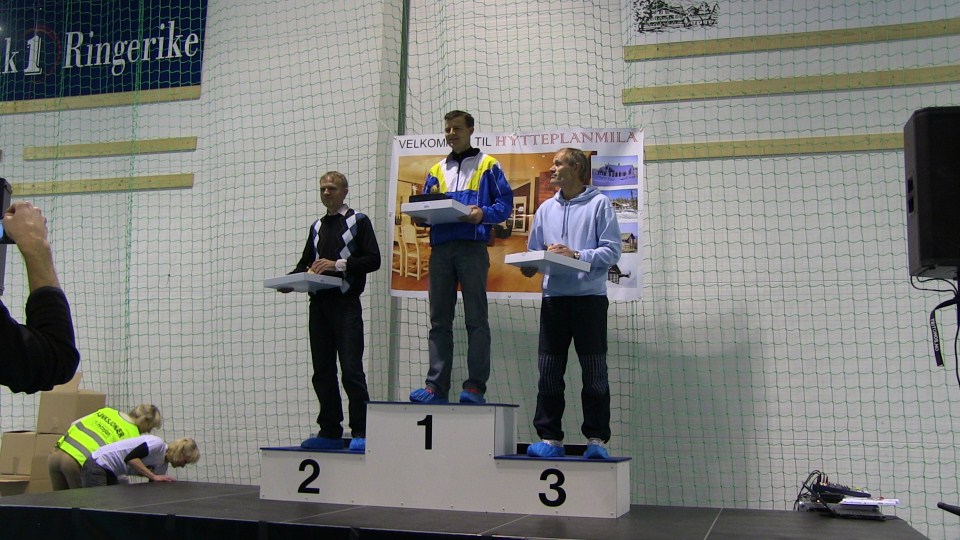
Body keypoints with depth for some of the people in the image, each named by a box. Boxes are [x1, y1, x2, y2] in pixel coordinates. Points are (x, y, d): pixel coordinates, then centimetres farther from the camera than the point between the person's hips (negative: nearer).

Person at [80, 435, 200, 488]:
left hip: (110, 474, 10)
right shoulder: (157, 444, -19)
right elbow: (130, 458, -28)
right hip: (96, 467, -10)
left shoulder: (162, 466, 8)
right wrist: (154, 477, -27)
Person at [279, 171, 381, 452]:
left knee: (351, 370, -9)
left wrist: (339, 264, -16)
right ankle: (330, 432, 15)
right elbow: (305, 263, 22)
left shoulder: (358, 221, 3)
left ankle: (361, 433, -4)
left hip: (346, 303, -6)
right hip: (319, 304, 6)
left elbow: (373, 260, -6)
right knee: (322, 371, 8)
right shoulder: (317, 227, 21)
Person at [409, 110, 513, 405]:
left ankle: (475, 386, -4)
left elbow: (505, 203, 2)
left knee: (476, 319, -5)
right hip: (441, 249, 5)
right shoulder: (436, 170, 23)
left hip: (472, 248, -4)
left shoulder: (488, 165, 10)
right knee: (439, 320, 3)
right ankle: (436, 385, 5)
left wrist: (483, 213, -17)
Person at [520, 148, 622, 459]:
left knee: (594, 372, 0)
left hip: (590, 296, -4)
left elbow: (612, 251, -6)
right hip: (554, 297, 5)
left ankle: (597, 439, 6)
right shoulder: (546, 209, 17)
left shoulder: (599, 204, 2)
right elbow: (534, 250, 18)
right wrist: (529, 266, -3)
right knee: (549, 370, 4)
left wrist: (576, 255, -16)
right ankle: (550, 437, 10)